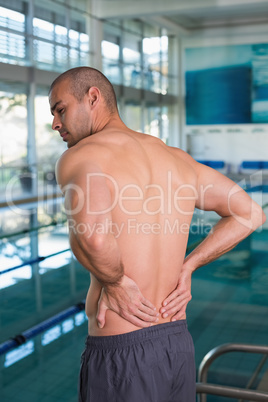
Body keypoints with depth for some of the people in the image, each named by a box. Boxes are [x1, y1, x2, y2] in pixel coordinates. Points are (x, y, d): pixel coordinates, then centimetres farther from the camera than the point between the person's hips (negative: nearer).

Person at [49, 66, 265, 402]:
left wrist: (114, 282, -13)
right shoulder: (176, 157, 8)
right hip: (179, 343, 7)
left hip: (120, 353, -6)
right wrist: (186, 267, 8)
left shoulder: (78, 157, -12)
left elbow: (91, 237, -34)